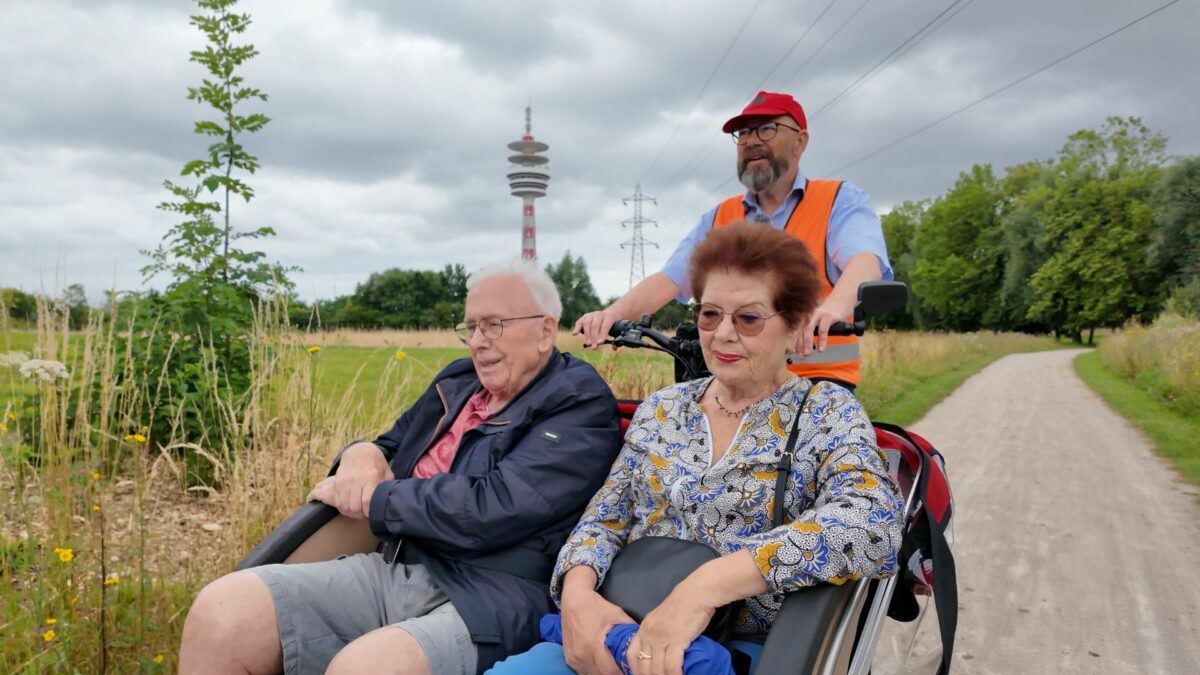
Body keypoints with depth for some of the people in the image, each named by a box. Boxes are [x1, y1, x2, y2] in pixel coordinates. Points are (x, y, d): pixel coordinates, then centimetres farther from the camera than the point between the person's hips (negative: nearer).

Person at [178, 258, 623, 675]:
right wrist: (364, 454, 2)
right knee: (220, 612, -12)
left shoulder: (581, 407, -6)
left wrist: (373, 498, -8)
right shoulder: (459, 381, 18)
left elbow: (491, 508, -18)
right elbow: (391, 446, 29)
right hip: (394, 570, 7)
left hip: (490, 598, -7)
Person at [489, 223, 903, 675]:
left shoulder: (829, 413, -3)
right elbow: (606, 517, 9)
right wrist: (577, 591, -15)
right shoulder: (662, 409, 11)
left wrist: (708, 584, -31)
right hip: (624, 638, 4)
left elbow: (873, 524, -22)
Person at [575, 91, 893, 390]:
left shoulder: (840, 200, 1)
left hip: (819, 379, -3)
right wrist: (613, 313, -19)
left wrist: (833, 308, -42)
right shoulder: (719, 219, 13)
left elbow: (865, 262, -19)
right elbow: (668, 279, 1)